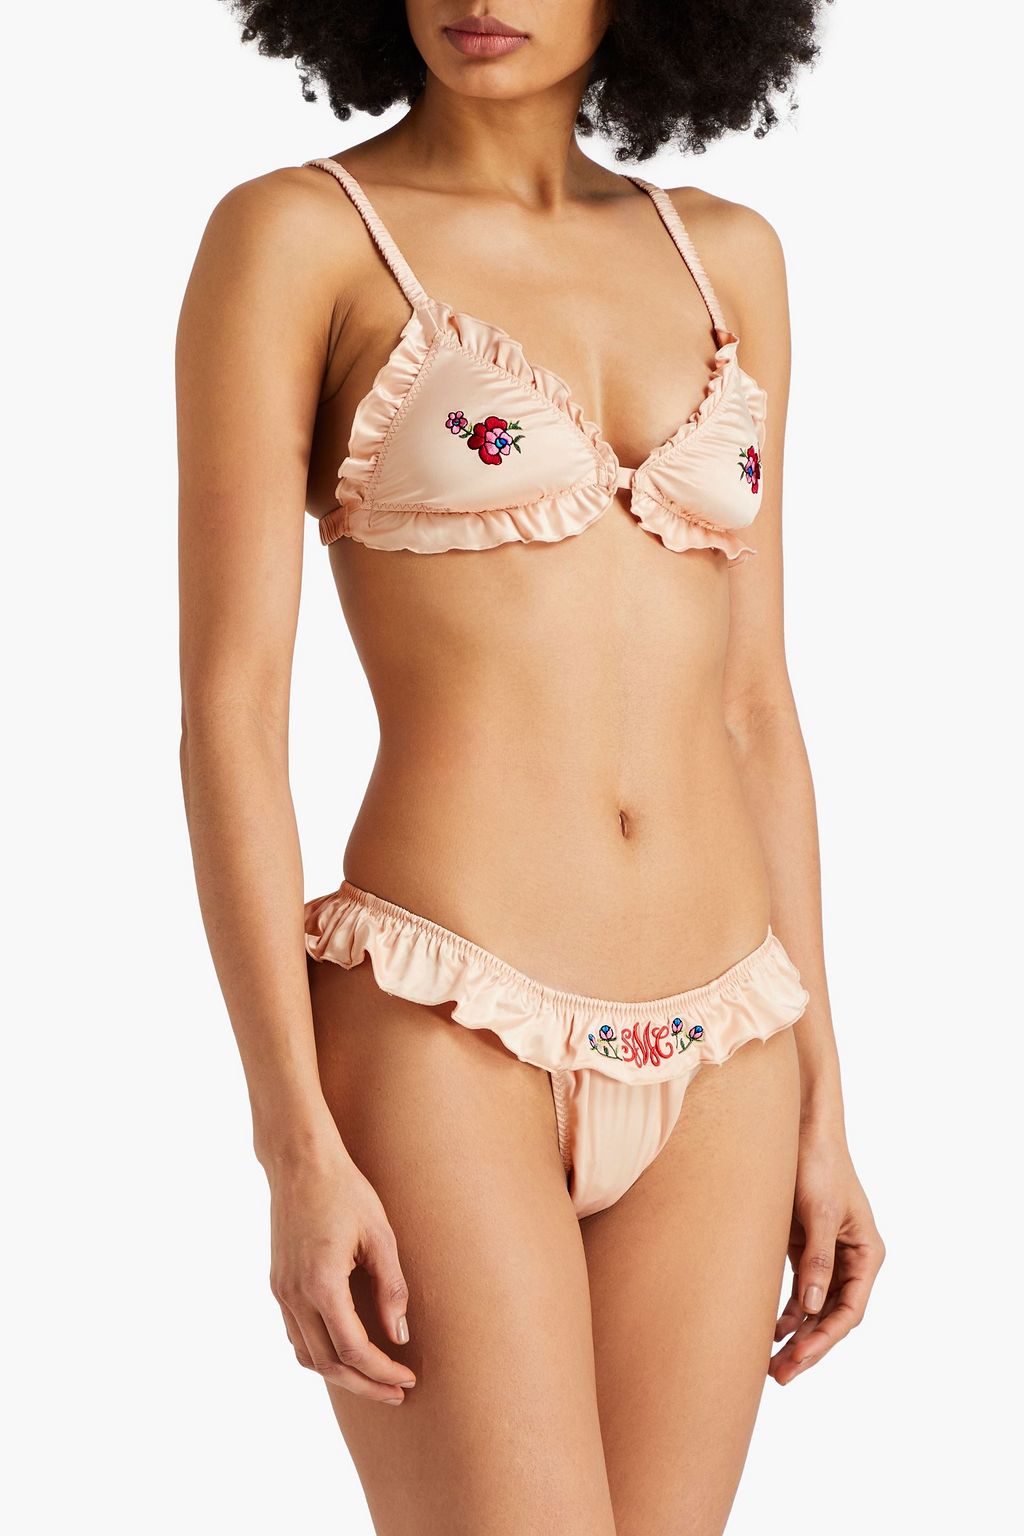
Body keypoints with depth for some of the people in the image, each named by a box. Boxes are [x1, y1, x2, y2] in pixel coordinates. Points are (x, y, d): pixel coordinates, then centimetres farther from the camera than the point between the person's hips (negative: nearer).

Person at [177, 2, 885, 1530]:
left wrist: (820, 1107, 10)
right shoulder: (287, 236, -3)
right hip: (440, 1052, -5)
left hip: (708, 1065, 5)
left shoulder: (725, 258, 12)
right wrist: (298, 1150, -14)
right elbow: (228, 707, -8)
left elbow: (750, 700, 13)